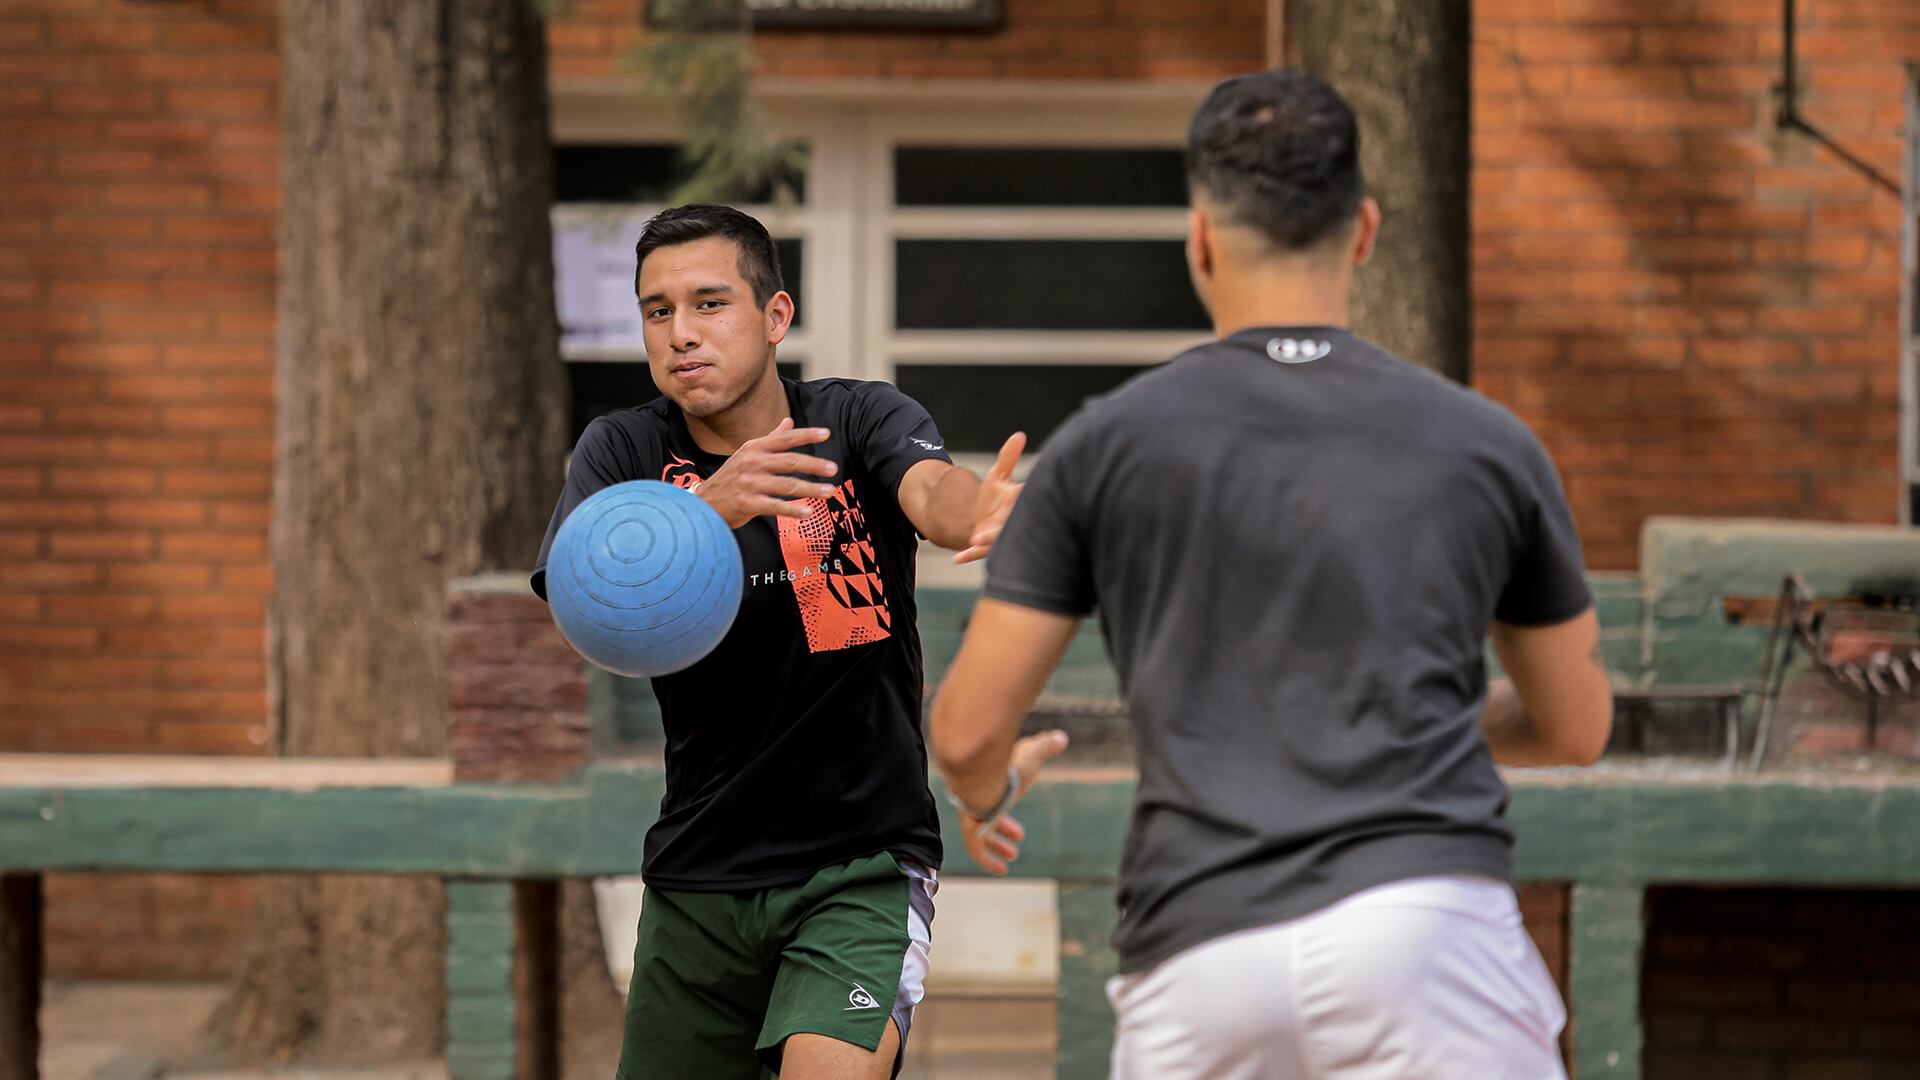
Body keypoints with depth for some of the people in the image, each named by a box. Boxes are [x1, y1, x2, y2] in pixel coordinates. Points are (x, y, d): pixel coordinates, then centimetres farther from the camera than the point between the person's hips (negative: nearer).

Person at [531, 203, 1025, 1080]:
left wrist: (979, 509, -55)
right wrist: (707, 510, -40)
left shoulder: (859, 420, -5)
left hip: (863, 864, -3)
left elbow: (929, 489, -29)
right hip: (697, 874, 3)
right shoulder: (625, 450, 0)